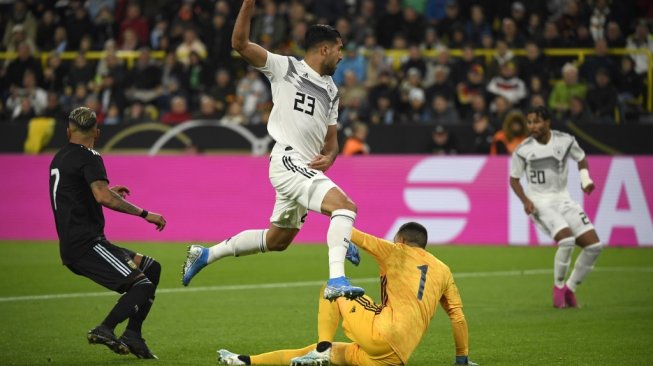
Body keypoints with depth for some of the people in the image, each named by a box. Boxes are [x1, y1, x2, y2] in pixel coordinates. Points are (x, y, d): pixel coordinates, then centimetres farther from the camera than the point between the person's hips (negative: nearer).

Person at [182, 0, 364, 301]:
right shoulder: (284, 67, 1)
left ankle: (205, 255, 35)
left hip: (308, 169, 9)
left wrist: (328, 156, 1)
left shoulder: (331, 90, 21)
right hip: (288, 161, -9)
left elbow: (331, 140, 24)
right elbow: (240, 43, -7)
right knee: (344, 205, -27)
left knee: (277, 241, 19)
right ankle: (336, 282, -37)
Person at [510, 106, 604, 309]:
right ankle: (558, 286, -5)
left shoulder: (565, 141, -4)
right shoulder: (522, 150, -9)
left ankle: (570, 288, 12)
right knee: (566, 240, -28)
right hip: (540, 204, -4)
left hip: (563, 200, 4)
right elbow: (514, 179, 3)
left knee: (594, 245, -6)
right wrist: (525, 200, -12)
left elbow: (581, 158, 16)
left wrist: (585, 177, -2)